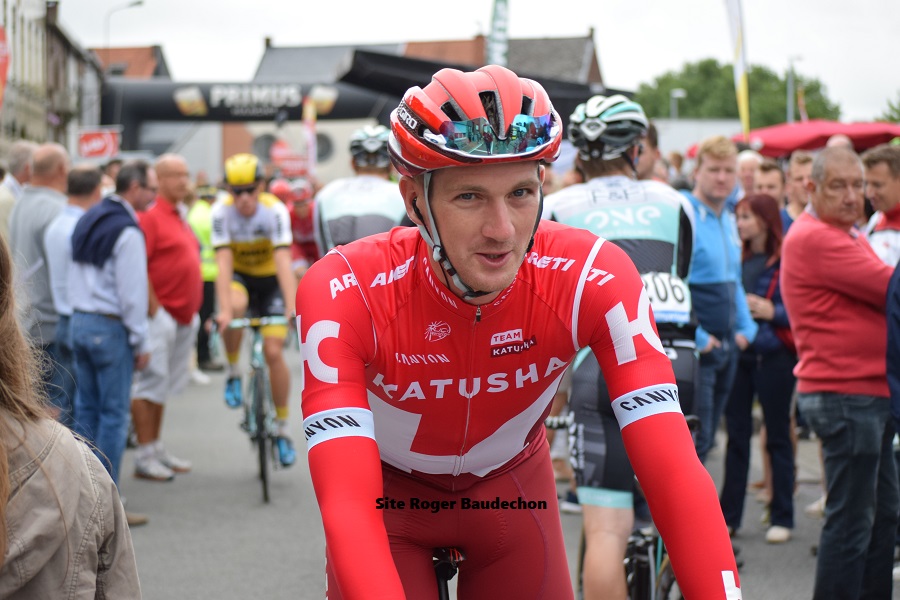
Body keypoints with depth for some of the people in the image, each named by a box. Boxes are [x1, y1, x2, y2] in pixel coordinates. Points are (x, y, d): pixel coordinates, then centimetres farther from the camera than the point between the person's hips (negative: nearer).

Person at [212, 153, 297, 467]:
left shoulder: (275, 210, -25)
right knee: (236, 305, -36)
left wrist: (292, 309, -43)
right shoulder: (221, 211, -22)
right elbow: (223, 262, -28)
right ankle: (233, 372, -11)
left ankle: (282, 429, 7)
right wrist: (224, 310, -39)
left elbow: (283, 262, -33)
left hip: (270, 280, -1)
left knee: (274, 353, -10)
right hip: (239, 276, 1)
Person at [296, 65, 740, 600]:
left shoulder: (594, 278, -30)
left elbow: (676, 473, -35)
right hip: (388, 494, -2)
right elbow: (346, 503, -43)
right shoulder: (344, 292, -34)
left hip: (510, 486, 2)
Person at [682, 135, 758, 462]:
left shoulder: (728, 220, 13)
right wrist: (696, 337, -19)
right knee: (694, 439, -9)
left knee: (705, 439, 14)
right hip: (695, 349, -8)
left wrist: (746, 328, 11)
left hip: (727, 346, 8)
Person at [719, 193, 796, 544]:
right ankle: (729, 514, 15)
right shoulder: (737, 259, 9)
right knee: (736, 433, 9)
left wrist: (771, 311, -18)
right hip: (738, 353, 5)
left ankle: (782, 517, 11)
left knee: (777, 436, 4)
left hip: (774, 356, -5)